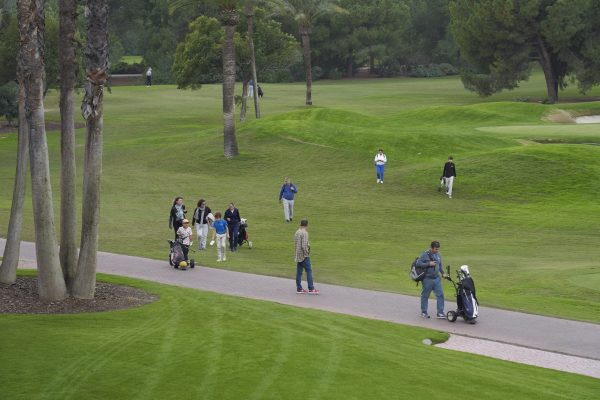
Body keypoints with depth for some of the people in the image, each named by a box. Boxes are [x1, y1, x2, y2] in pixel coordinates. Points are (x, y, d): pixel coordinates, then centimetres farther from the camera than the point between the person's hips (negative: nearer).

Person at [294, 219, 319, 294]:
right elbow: (304, 245, -22)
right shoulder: (304, 233, -16)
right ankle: (311, 289, -6)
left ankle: (299, 289, 11)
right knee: (309, 271, -4)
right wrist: (307, 253, -9)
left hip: (298, 256, 8)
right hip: (304, 256, -8)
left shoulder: (297, 232, 11)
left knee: (299, 272, 9)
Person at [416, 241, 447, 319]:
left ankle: (440, 312, 2)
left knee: (440, 295, -2)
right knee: (425, 296, 6)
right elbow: (418, 263, -15)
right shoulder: (425, 254, -10)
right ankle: (423, 312, 20)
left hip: (437, 278, 5)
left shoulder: (438, 255, 9)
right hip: (427, 279, -5)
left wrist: (443, 273, 8)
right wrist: (429, 264, -20)